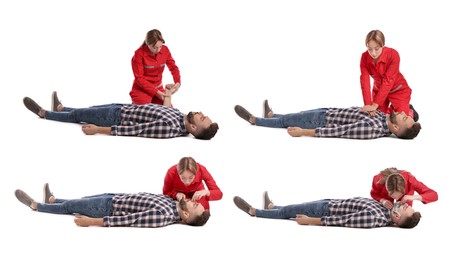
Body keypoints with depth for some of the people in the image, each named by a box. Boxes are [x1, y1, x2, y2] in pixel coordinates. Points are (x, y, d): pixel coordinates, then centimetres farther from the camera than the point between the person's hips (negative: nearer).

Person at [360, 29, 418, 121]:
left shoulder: (393, 55, -31)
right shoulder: (365, 57, -20)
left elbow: (388, 81, -35)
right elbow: (365, 81, -25)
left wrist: (375, 104, -42)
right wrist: (368, 104, -38)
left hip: (398, 89, -4)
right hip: (379, 89, 4)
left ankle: (410, 111, 21)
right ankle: (392, 109, 28)